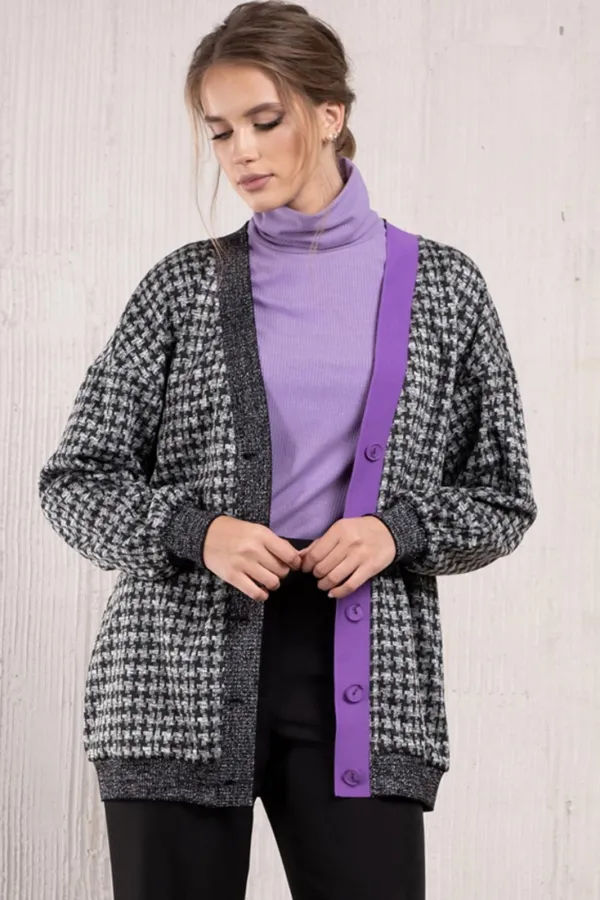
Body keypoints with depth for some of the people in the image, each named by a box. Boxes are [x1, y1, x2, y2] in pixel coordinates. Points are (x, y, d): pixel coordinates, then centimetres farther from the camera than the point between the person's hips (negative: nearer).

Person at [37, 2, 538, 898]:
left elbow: (502, 498, 10)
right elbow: (75, 480, 5)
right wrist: (196, 532, -13)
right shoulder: (184, 285, 5)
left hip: (366, 682, 0)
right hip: (180, 681, 0)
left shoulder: (442, 286, 7)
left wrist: (400, 530, -10)